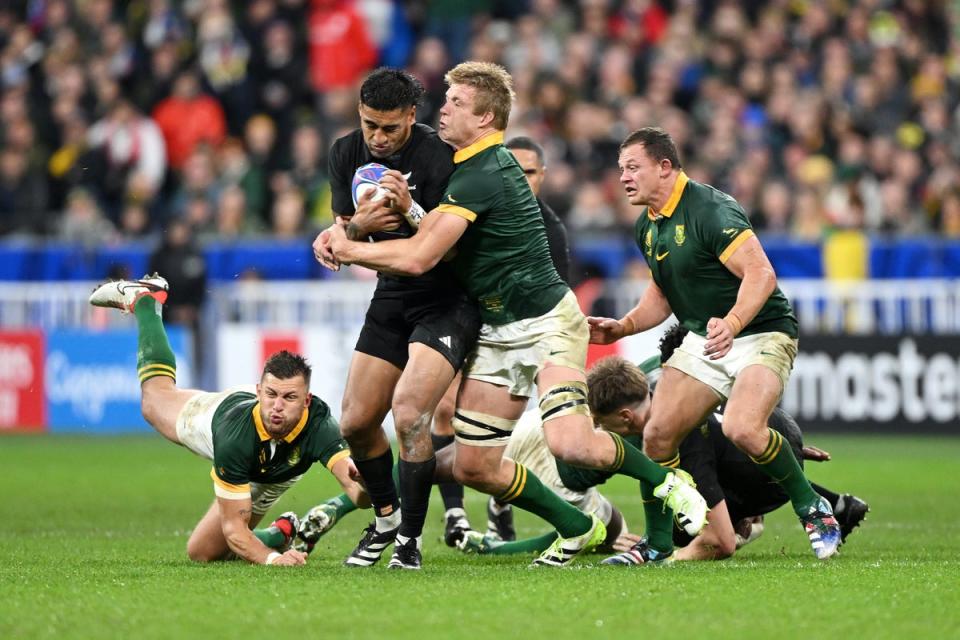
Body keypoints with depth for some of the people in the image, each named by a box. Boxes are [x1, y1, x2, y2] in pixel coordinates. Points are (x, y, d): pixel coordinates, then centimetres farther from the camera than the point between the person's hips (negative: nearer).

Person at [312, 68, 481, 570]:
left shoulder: (436, 156, -20)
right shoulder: (347, 153, -1)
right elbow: (343, 232, 2)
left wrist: (410, 211, -38)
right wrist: (357, 226, -20)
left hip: (447, 299, -7)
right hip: (391, 297, 7)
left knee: (409, 415, -22)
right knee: (356, 423, 5)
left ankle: (411, 538, -8)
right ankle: (386, 517, 30)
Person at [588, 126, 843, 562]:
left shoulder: (711, 210, -20)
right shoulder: (648, 227, 10)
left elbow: (761, 274, -28)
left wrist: (732, 324, -43)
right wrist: (622, 327, 10)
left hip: (761, 334, -8)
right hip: (702, 340, 8)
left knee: (742, 429, -31)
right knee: (657, 434, -6)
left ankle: (813, 509, -8)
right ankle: (656, 544, 10)